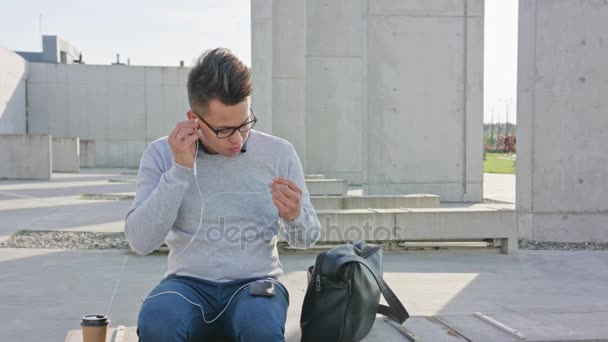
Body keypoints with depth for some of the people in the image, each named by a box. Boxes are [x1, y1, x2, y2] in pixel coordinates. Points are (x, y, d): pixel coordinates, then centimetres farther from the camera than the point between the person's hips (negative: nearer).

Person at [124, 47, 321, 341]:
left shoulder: (279, 153, 1)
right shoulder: (162, 154, 0)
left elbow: (306, 239, 10)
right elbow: (140, 242, -10)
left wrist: (294, 216, -15)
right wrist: (180, 169, -16)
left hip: (255, 283, 0)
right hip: (188, 283, 0)